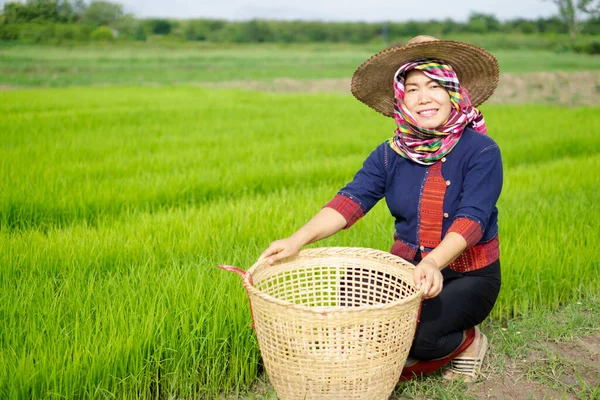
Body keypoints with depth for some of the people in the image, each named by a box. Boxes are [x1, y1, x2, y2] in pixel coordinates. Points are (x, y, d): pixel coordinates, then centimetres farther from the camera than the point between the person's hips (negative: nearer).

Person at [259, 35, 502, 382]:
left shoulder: (481, 151, -13)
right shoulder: (390, 155, 0)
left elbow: (472, 217, -25)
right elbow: (352, 199, -13)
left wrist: (434, 263, -44)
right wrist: (298, 240, -30)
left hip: (469, 275, -4)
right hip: (408, 268, 4)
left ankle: (468, 342, 5)